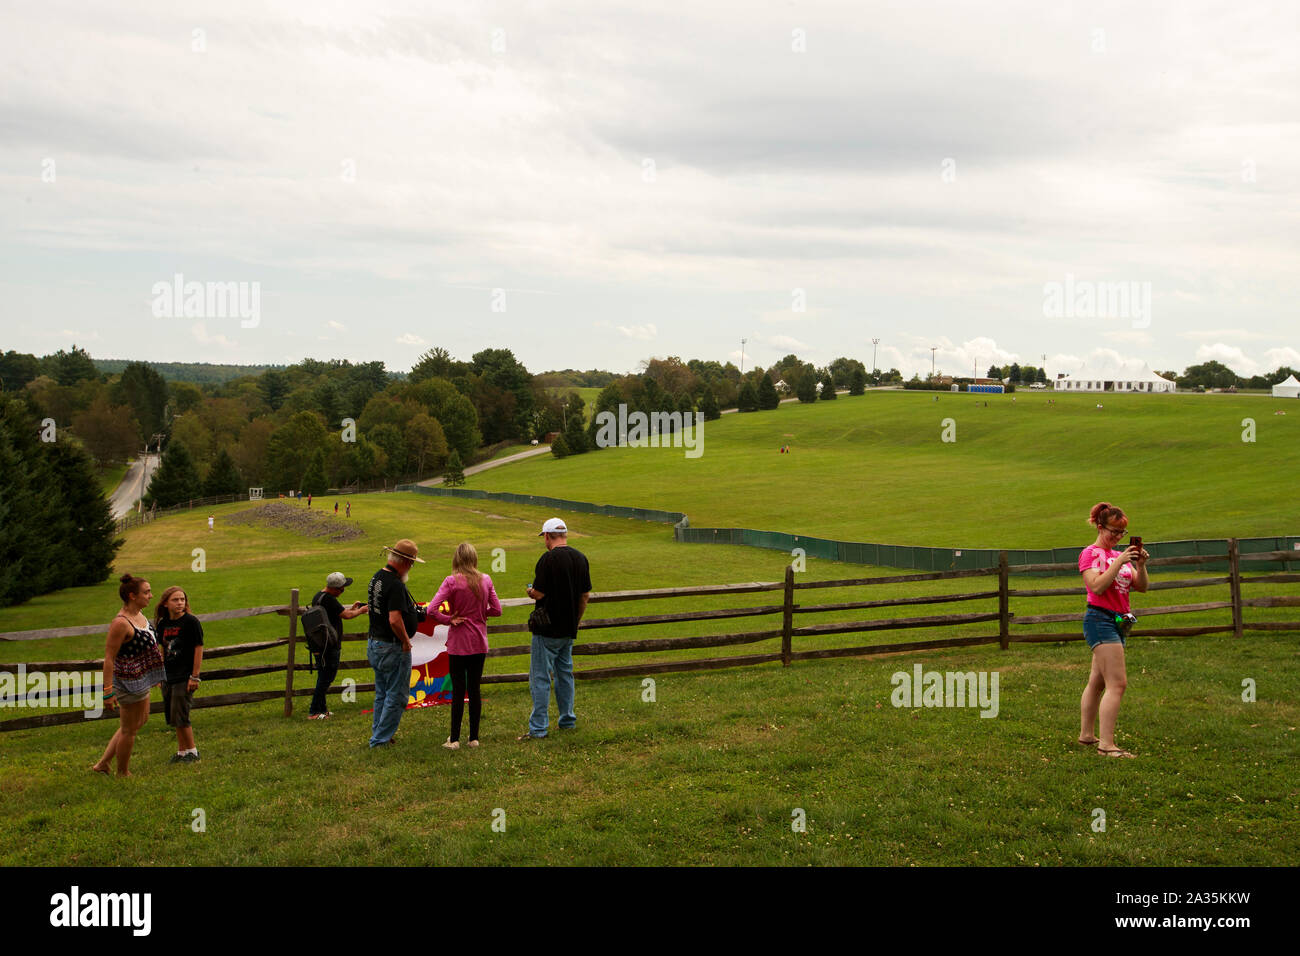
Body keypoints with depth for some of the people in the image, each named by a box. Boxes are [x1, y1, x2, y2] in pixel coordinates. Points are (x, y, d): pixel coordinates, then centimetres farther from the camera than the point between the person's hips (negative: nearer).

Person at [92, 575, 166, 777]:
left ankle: (103, 763, 32)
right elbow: (109, 657, -23)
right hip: (128, 682, -10)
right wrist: (107, 691, -24)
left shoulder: (139, 614, 4)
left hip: (140, 679, 10)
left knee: (141, 720, 24)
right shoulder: (120, 623, -24)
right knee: (129, 730, 7)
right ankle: (123, 773, 26)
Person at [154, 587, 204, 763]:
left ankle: (192, 751, 8)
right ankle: (181, 751, 23)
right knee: (172, 718, 11)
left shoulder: (191, 621, -12)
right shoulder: (162, 624, 6)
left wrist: (195, 676, -13)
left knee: (180, 716, -6)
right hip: (168, 678, 7)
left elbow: (198, 649, -12)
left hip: (184, 677, -6)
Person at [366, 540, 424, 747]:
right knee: (396, 696, 2)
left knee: (382, 694, 20)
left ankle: (379, 732, 29)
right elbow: (395, 621, -30)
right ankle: (381, 739, 7)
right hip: (392, 648, -9)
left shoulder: (376, 577, 8)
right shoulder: (395, 585, -23)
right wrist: (406, 641, -14)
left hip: (374, 644, 9)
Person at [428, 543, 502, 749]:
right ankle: (474, 737, 16)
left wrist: (449, 620, -7)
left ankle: (454, 739, 8)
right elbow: (497, 610, 2)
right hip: (479, 642, 3)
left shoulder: (451, 581, -13)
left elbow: (432, 610, -21)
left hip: (458, 643, -3)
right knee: (474, 689, 11)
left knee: (458, 690, 3)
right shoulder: (485, 580, -2)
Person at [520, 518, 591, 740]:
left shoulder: (548, 559, -17)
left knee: (540, 678, -2)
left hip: (548, 629, -7)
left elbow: (539, 593, -18)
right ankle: (568, 719, 24)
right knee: (565, 673, 18)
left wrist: (530, 592, 5)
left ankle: (538, 727, -2)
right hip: (569, 630, 7)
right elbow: (585, 594, 10)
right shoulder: (580, 558, 5)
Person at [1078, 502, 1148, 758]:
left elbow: (1141, 587, 12)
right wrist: (1120, 562, -21)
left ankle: (1086, 735, 24)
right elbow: (1097, 586, -19)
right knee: (1117, 683, -15)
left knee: (1098, 682, 15)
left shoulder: (1119, 555, 17)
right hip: (1100, 619, -8)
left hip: (1117, 622, 8)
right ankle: (1106, 744, -17)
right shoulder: (1090, 553, -5)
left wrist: (1140, 565, -5)